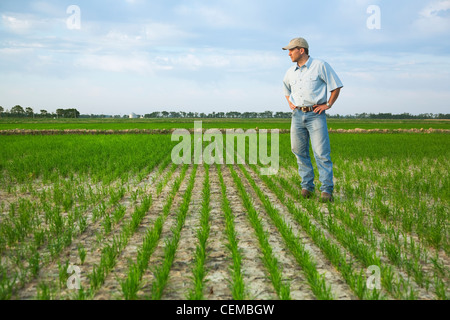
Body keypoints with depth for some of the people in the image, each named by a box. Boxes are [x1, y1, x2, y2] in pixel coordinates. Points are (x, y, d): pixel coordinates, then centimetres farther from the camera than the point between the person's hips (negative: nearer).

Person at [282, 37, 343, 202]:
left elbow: (336, 86, 2)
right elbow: (286, 90, 34)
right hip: (297, 115, 6)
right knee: (300, 152, 5)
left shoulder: (320, 66, -2)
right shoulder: (290, 72, 14)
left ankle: (327, 190, -7)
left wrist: (328, 105, -4)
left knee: (321, 153, -10)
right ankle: (307, 186, 15)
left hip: (316, 114, -5)